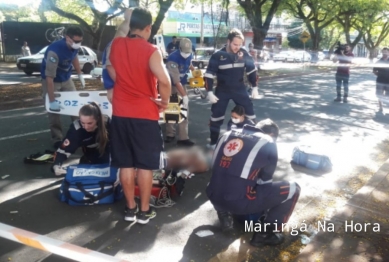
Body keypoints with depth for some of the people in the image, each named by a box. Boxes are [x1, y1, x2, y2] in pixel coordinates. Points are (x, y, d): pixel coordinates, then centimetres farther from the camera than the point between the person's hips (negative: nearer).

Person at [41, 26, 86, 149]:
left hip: (66, 79, 6)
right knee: (54, 111, -7)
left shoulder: (74, 46, -15)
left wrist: (80, 75, 13)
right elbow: (49, 77, -36)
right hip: (51, 81, -6)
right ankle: (57, 139, 4)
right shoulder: (54, 51, -36)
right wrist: (52, 101, -36)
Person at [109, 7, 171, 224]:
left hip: (121, 113, 5)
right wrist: (164, 101, -10)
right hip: (145, 115, -5)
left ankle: (130, 208, 23)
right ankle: (144, 211, 15)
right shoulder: (151, 51, -13)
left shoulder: (116, 45, 4)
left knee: (126, 164, 12)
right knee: (145, 165, 6)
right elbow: (164, 80, -26)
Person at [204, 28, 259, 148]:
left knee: (249, 112, 1)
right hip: (222, 90, -2)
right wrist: (210, 92, -15)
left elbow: (252, 70, 5)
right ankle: (213, 142, 17)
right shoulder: (218, 56, -14)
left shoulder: (244, 54, -7)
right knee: (217, 115, 2)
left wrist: (254, 87, 6)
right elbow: (209, 75, -10)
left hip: (239, 89, 2)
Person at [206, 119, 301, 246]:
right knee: (292, 189, 8)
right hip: (239, 202, -6)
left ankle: (225, 215, 25)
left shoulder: (227, 135, 16)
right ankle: (264, 233, 13)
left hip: (214, 197, 6)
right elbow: (265, 180, 14)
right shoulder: (268, 144, 4)